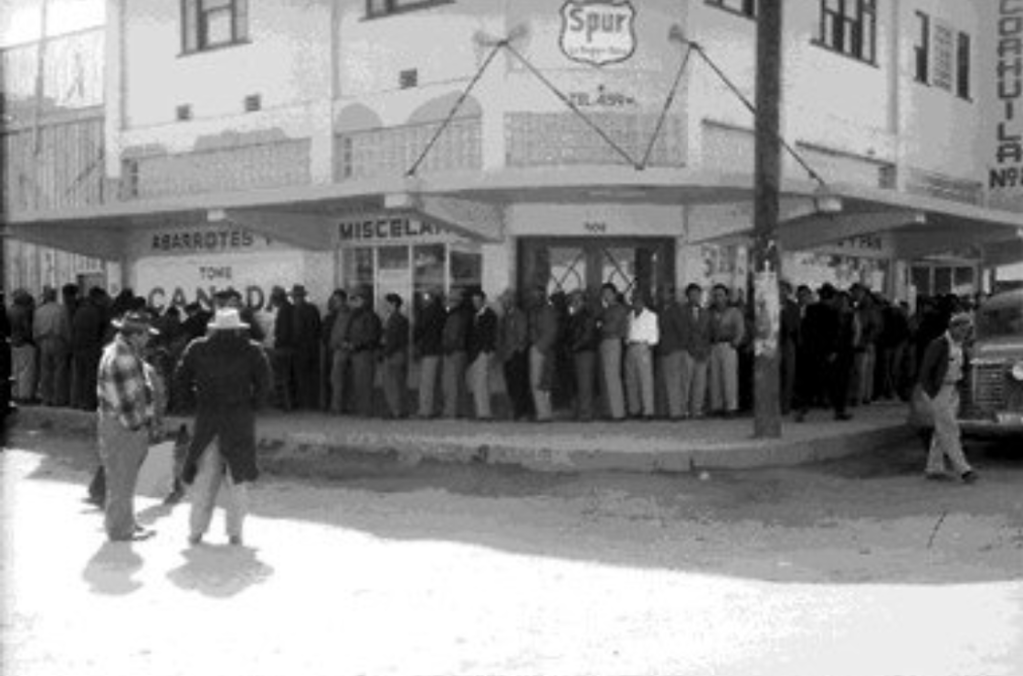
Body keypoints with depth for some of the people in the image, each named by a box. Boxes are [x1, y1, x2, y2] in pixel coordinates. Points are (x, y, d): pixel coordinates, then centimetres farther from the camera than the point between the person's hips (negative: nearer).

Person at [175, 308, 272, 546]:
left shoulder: (197, 348, 3)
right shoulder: (251, 350, -3)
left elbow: (180, 378, 2)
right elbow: (264, 380, -12)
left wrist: (198, 397, 10)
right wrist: (254, 405, 0)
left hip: (207, 420, 1)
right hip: (240, 421, -1)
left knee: (204, 477, 9)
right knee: (237, 478, 6)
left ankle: (196, 531, 11)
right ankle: (235, 533, 8)